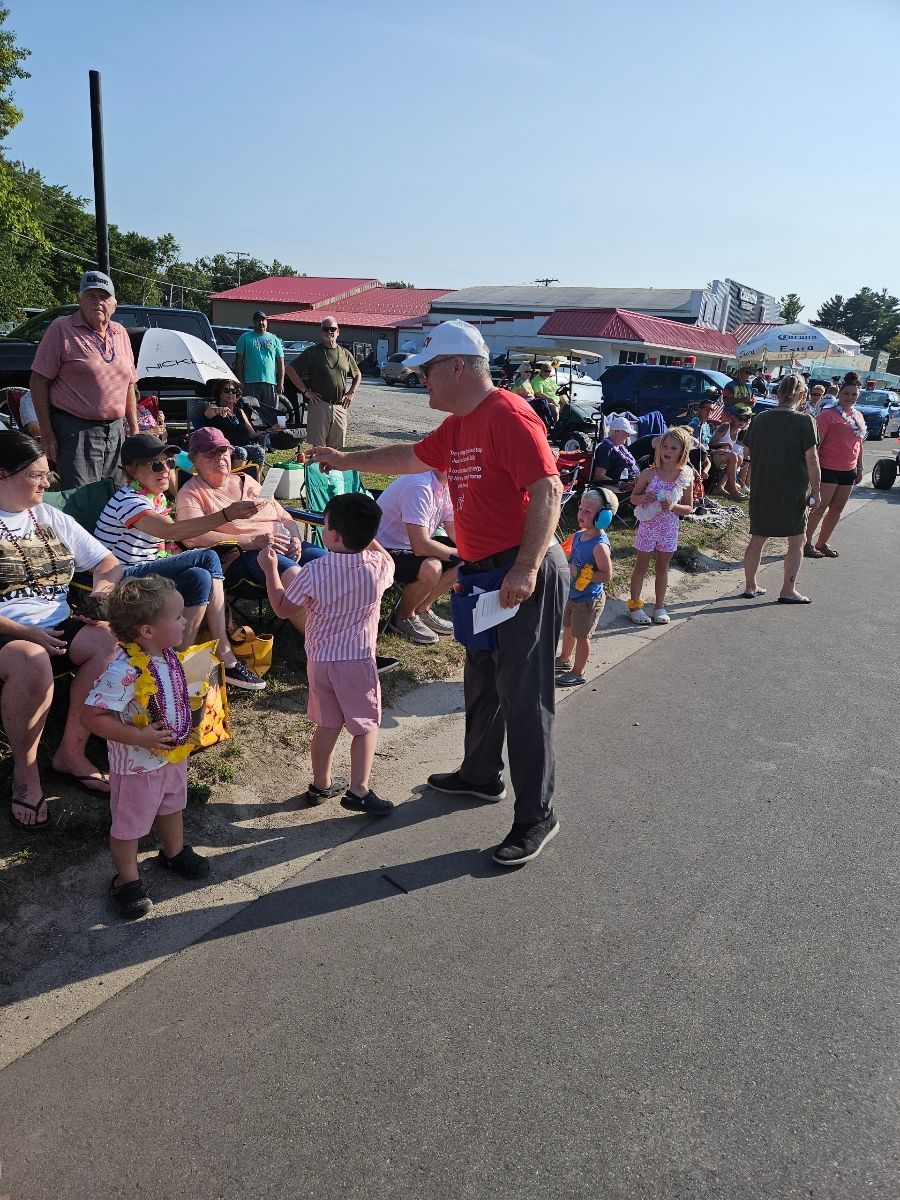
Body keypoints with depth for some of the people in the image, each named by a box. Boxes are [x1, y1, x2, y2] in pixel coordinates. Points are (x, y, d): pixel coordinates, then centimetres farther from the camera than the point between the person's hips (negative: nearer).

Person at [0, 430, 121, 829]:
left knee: (109, 642, -26)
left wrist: (105, 585, -3)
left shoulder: (51, 518, 16)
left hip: (56, 627, 5)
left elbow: (107, 562, 21)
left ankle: (71, 752, -11)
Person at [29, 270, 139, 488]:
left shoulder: (121, 333, 13)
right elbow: (39, 381, -6)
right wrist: (47, 434, -13)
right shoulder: (61, 329, -3)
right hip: (75, 429, -5)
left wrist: (134, 429, 15)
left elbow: (128, 385, 19)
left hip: (115, 428, 6)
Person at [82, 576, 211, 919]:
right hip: (138, 764, -8)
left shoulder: (167, 654, -9)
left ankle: (174, 853, 54)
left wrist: (184, 731, 8)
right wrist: (138, 737, -32)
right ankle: (127, 879, 38)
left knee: (173, 807, 29)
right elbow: (91, 716, -33)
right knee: (130, 824, 16)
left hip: (174, 753, 8)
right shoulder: (125, 671, -35)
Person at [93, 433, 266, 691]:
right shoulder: (128, 500, -19)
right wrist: (226, 515, -46)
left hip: (149, 570, 8)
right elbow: (170, 531, -37)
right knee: (207, 558, -21)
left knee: (200, 577, -19)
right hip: (120, 579, -8)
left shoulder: (159, 497, 11)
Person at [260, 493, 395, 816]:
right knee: (366, 725, 12)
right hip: (358, 660, -2)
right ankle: (358, 791, 11)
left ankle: (321, 785, 31)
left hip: (319, 659, 2)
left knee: (327, 724, 17)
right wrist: (365, 534, 16)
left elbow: (283, 608, -3)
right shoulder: (378, 567, -12)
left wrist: (270, 569, 5)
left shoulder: (314, 573, -15)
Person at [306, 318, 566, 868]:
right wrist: (345, 459, 33)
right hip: (486, 574, 10)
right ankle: (481, 776, 41)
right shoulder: (459, 426, 14)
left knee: (524, 695, -3)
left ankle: (536, 816, 9)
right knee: (482, 682, 21)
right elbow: (411, 457, 30)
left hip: (526, 575, -10)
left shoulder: (508, 415, -17)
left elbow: (548, 490, -25)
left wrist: (526, 569, -30)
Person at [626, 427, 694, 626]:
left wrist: (673, 507, -19)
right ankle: (634, 606, 18)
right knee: (641, 567, 8)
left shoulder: (685, 478, -5)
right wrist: (643, 498, -21)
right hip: (648, 526, -2)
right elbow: (633, 497, 1)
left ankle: (660, 607, 25)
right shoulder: (649, 474, -9)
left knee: (663, 568, 14)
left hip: (669, 529, 2)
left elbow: (689, 508, 0)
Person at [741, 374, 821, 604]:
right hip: (793, 491, -4)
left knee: (757, 539, 15)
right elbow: (812, 460, -14)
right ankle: (788, 591, 11)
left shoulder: (760, 419, 0)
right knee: (797, 541, 10)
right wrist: (816, 492, -5)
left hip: (761, 490, 4)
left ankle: (750, 586, 21)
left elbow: (749, 451, 9)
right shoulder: (804, 421, -13)